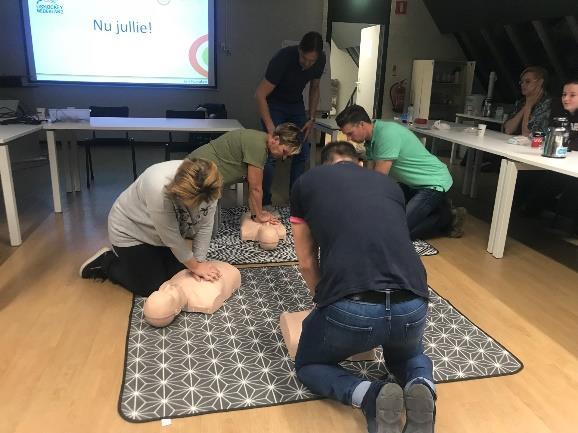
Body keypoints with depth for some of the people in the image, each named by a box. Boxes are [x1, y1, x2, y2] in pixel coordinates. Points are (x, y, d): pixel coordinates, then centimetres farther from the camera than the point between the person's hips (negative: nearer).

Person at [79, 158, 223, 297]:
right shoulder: (159, 189, -41)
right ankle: (105, 262, 17)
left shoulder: (207, 187, -24)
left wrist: (199, 262, -19)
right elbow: (171, 237, -31)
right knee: (151, 287, -2)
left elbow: (205, 227, -14)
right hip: (131, 231, -6)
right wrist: (195, 266, -21)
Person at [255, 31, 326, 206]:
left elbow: (314, 88, 4)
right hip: (274, 104, -5)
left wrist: (311, 118, -5)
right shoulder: (283, 58, -31)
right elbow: (260, 94, -30)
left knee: (302, 152, 0)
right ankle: (264, 203, -3)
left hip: (296, 105, 5)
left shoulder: (320, 60, -15)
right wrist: (271, 129, -35)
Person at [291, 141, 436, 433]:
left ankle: (371, 396, 1)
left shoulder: (306, 182, 16)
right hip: (413, 307, 4)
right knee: (409, 355, 40)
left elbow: (307, 263, 21)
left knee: (309, 365, 29)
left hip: (349, 309, -3)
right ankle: (422, 388, 6)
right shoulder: (389, 183, 25)